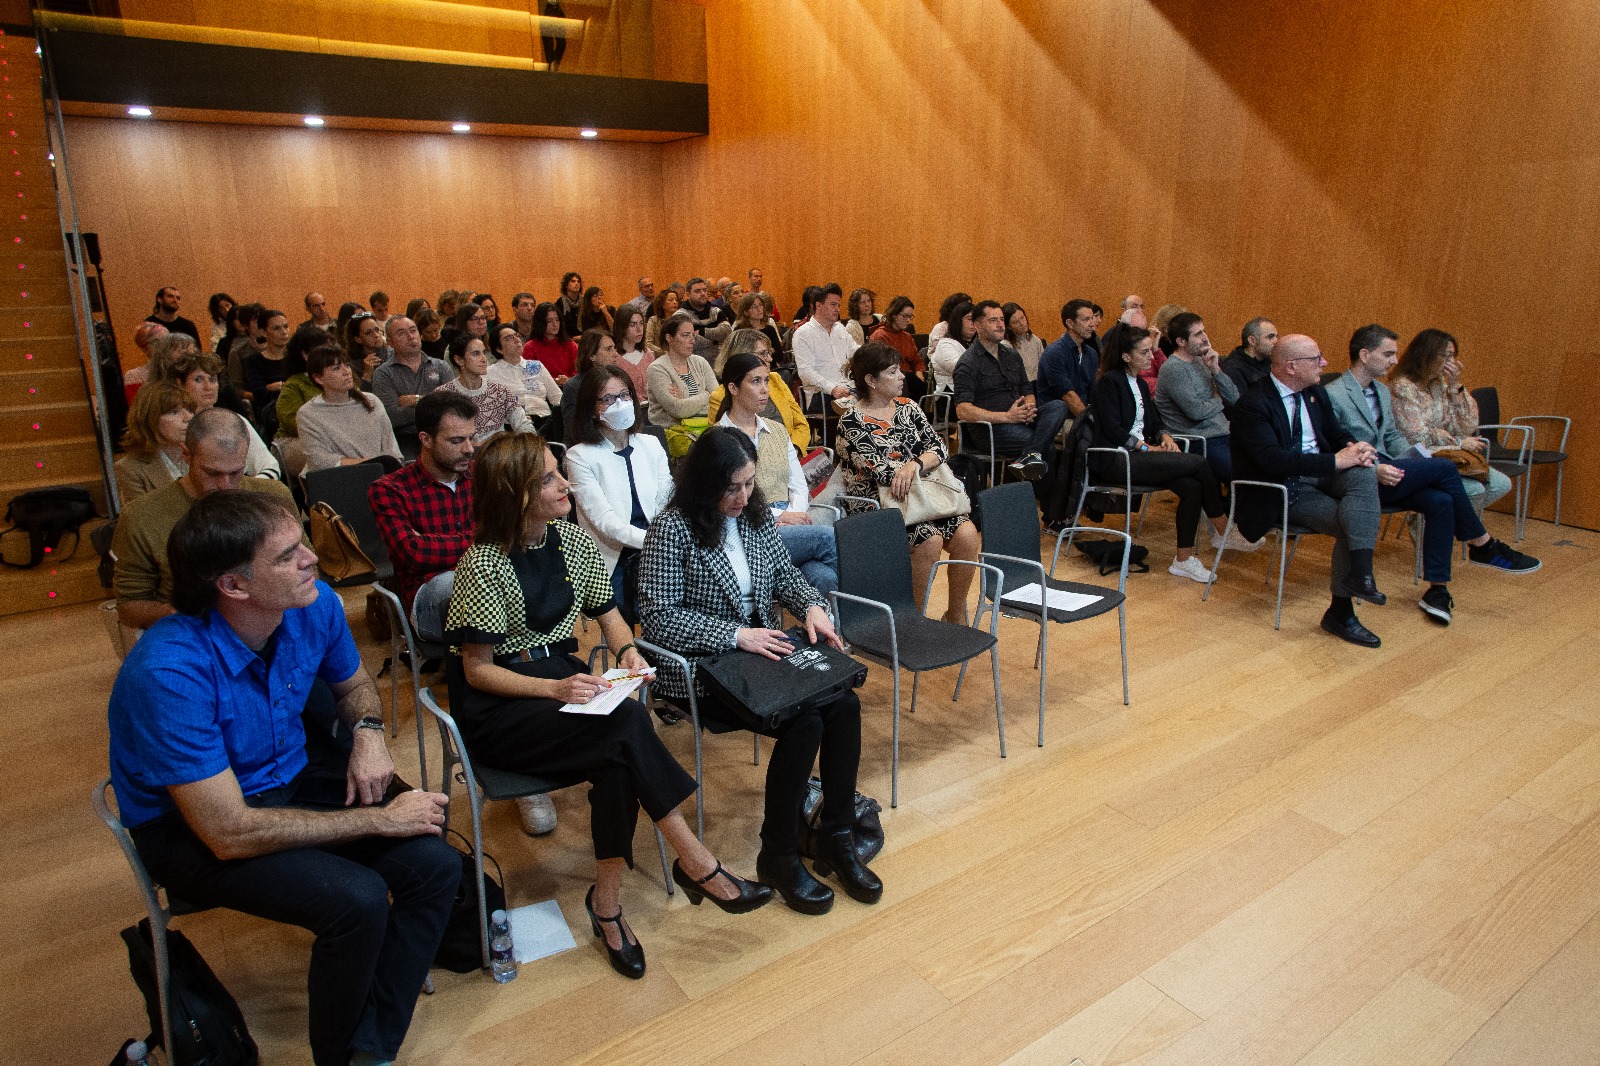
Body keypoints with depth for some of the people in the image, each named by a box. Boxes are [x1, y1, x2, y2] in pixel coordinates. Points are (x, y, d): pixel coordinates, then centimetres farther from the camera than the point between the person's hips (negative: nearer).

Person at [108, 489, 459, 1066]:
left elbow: (354, 684, 11)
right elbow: (230, 833, -28)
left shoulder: (314, 605, -13)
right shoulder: (169, 672, -31)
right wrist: (380, 820, -24)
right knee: (357, 899, -27)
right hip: (191, 827, -5)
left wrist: (368, 732, -12)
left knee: (435, 863, -16)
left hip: (296, 774, 6)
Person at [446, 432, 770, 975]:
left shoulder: (574, 541, 3)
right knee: (627, 723, -32)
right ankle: (697, 864, -21)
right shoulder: (483, 564, -14)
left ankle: (606, 902, -16)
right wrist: (554, 689, -26)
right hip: (496, 708, -5)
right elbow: (477, 669, -12)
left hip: (562, 675, 5)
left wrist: (628, 651, -10)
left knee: (618, 760, -30)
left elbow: (608, 615, 13)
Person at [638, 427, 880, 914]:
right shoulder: (671, 530, -14)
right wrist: (735, 635, -23)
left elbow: (785, 573, 18)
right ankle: (778, 855, -5)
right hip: (698, 667, -6)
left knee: (844, 703, -17)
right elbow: (657, 617, -18)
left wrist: (812, 606, -4)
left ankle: (837, 839, -2)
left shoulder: (757, 515, 6)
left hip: (762, 649, 7)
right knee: (803, 722, -25)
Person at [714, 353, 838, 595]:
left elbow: (798, 484, 16)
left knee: (825, 578, -28)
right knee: (826, 536, -28)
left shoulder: (777, 430, 20)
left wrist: (795, 514, -6)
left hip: (789, 527, 5)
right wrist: (779, 515, -13)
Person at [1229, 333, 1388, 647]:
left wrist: (1352, 446, -7)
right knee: (1351, 523, -26)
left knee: (1364, 473, -27)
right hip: (1284, 491, -7)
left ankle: (1359, 573, -33)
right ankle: (1341, 610, -14)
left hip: (1323, 475, 7)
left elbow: (1336, 433, 19)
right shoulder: (1251, 404, -15)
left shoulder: (1316, 393, 13)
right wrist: (1336, 460, -25)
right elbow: (1274, 460, -25)